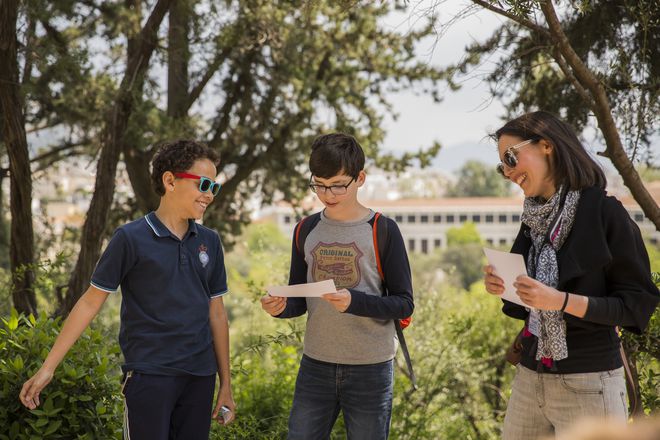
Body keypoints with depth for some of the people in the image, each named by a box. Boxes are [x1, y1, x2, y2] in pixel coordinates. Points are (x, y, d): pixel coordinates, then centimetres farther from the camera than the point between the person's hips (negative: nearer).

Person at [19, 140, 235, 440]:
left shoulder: (209, 242, 7)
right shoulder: (132, 238, -6)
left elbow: (216, 313, 12)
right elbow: (91, 302, -3)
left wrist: (226, 383, 11)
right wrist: (48, 367, -5)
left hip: (200, 377, 5)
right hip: (149, 375, -4)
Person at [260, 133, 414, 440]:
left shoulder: (383, 230, -6)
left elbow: (404, 303, -7)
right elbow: (299, 301, 12)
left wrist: (354, 302, -24)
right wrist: (281, 307, -12)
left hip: (370, 368, -3)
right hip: (315, 365, 3)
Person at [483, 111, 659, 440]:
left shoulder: (604, 212, -11)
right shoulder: (534, 220, 9)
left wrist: (561, 300, -23)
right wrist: (504, 289, -4)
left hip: (587, 384, -6)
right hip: (529, 378, 6)